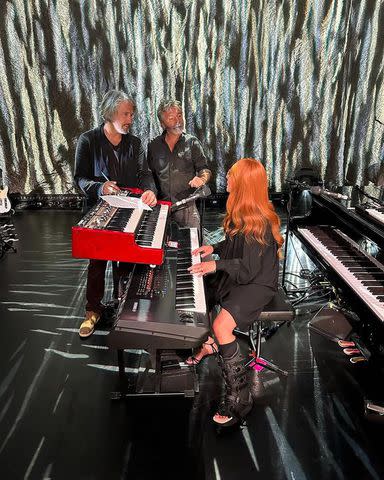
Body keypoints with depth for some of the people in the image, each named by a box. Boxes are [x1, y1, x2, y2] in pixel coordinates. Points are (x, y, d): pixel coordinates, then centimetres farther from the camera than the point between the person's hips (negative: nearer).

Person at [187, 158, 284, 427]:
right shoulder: (244, 213, 4)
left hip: (256, 285, -10)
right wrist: (214, 248, 5)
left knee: (222, 326, -30)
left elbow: (249, 269, -25)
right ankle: (209, 344, 30)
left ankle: (239, 397, -16)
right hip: (235, 276, 10)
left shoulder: (259, 223, -25)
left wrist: (217, 265, -24)